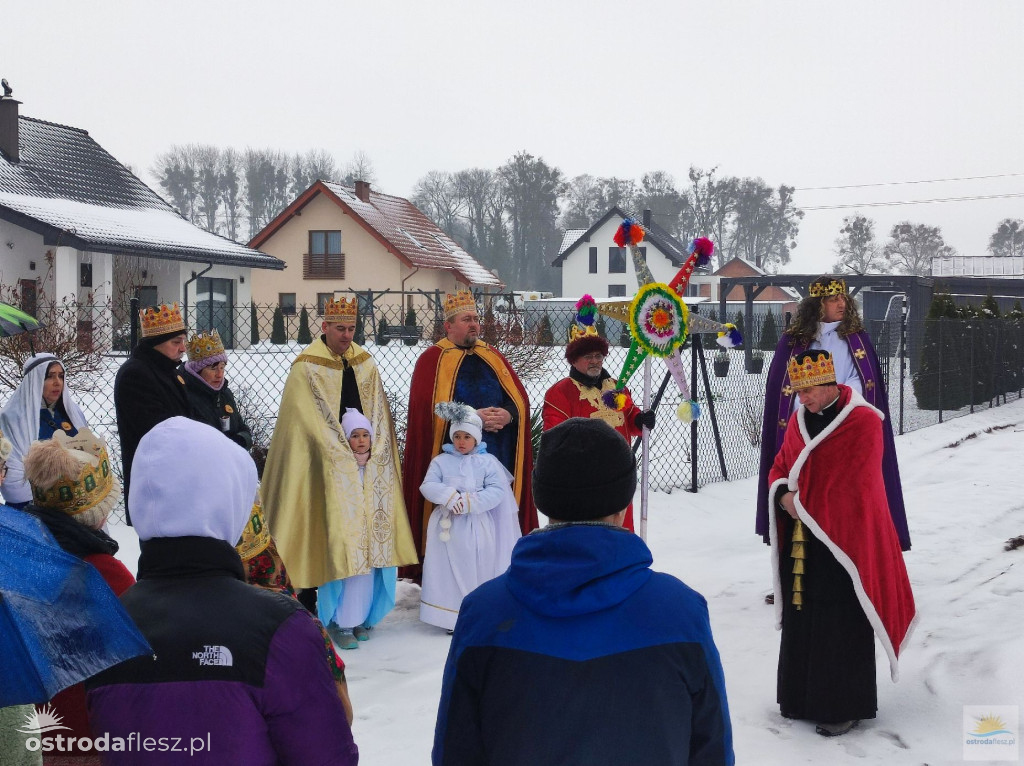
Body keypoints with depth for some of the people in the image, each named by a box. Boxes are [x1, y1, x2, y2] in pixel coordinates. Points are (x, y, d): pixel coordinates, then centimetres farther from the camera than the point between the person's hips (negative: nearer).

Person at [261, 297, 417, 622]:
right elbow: (310, 421, -11)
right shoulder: (306, 367, -5)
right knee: (320, 527, -5)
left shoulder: (365, 363, 10)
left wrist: (374, 450, -5)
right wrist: (344, 457, -15)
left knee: (368, 519, 3)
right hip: (323, 464, -5)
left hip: (367, 458, 5)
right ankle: (309, 599, 4)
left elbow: (378, 413, 10)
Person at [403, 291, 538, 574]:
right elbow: (428, 409, -9)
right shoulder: (432, 359, 3)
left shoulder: (493, 357, 17)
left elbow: (520, 399, 13)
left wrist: (507, 415, -10)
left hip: (497, 456, 4)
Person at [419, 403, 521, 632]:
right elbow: (428, 486, -5)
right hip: (448, 527, 1)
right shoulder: (441, 461, 5)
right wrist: (450, 497, -22)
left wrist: (469, 502, -19)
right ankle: (450, 616, 12)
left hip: (479, 527, 0)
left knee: (480, 570, 4)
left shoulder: (488, 462, 2)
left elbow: (496, 492, -8)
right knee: (450, 571, 3)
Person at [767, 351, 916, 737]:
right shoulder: (799, 420, 9)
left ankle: (844, 706, 12)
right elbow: (779, 469, 14)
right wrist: (783, 495, -8)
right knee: (800, 619, 13)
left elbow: (853, 488, -17)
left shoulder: (863, 422, -13)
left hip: (843, 538, -7)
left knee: (840, 626, 0)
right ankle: (802, 696, 27)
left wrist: (803, 501, -9)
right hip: (800, 540, 7)